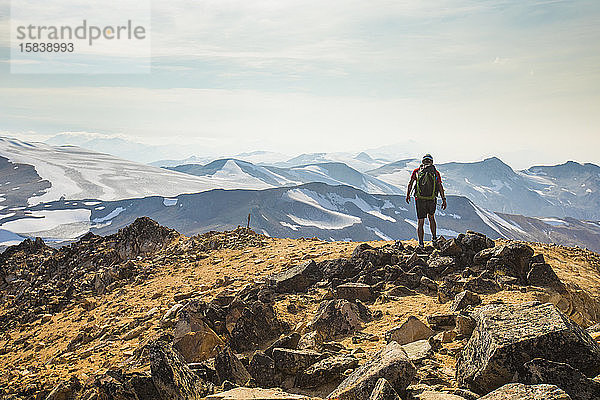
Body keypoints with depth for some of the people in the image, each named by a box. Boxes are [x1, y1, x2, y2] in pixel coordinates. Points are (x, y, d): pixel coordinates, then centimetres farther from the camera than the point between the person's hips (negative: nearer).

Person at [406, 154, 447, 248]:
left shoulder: (416, 171, 4)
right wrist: (444, 200, -3)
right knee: (431, 217, 25)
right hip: (432, 200, 1)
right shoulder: (436, 173, 3)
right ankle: (434, 238, 27)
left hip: (419, 200, -1)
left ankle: (421, 243, 1)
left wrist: (408, 195, 26)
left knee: (420, 222, 5)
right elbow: (440, 187, -4)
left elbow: (410, 184, 12)